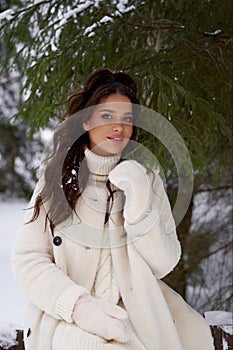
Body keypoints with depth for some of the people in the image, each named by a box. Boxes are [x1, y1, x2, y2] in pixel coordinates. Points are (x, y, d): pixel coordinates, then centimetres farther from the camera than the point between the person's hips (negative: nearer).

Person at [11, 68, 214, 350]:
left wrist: (139, 207, -18)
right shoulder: (57, 178, 3)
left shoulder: (146, 179, 5)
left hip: (135, 313, 3)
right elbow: (28, 258, -4)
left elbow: (163, 265, -2)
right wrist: (78, 304, -19)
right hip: (68, 317, -3)